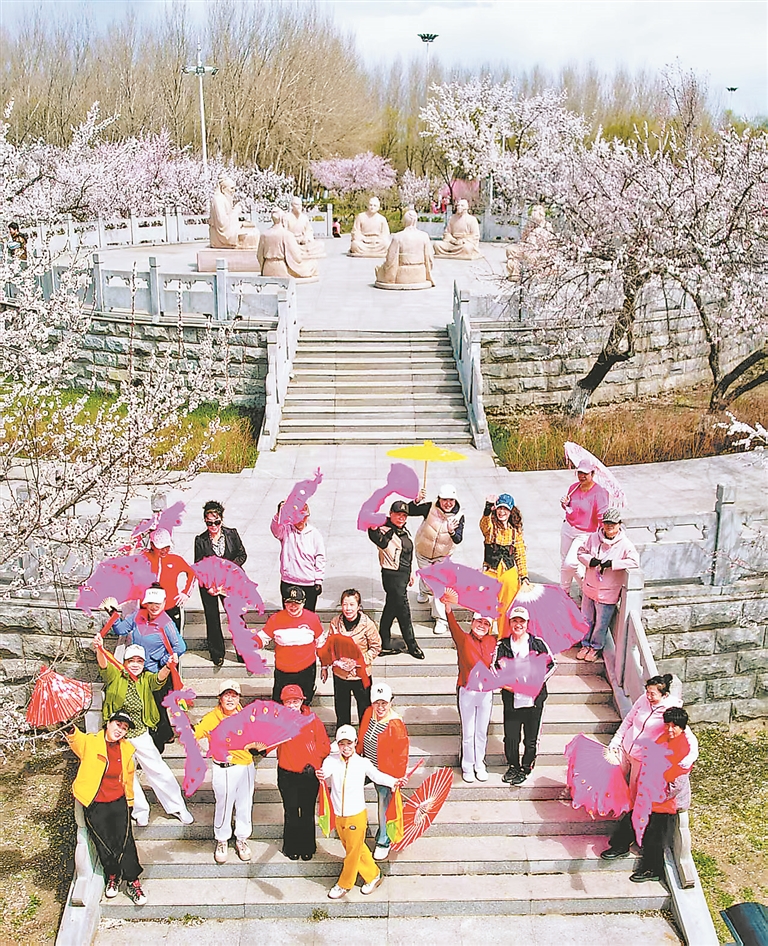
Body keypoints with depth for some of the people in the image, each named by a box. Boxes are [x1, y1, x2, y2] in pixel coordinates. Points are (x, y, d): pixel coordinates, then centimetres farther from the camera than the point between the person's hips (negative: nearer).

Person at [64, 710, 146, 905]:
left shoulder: (126, 749, 3)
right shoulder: (90, 742, -9)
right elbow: (75, 739, -31)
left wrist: (129, 801, 21)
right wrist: (70, 730, -54)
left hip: (118, 802, 2)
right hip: (94, 805, -2)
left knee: (126, 843, -1)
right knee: (104, 845, 8)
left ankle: (133, 882, 13)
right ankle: (112, 876, 33)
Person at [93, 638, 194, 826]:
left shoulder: (146, 679, -2)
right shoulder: (115, 676, -7)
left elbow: (158, 678, -23)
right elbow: (104, 666, -27)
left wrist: (168, 667, -46)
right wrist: (99, 650, -50)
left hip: (141, 735, 1)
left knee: (158, 770, 5)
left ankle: (177, 807, 18)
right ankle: (140, 810, 29)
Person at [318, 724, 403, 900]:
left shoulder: (363, 763, -12)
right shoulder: (331, 760, -11)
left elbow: (377, 776, 0)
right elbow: (325, 773, -26)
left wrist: (394, 782, -17)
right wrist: (321, 776, -51)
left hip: (356, 816, -2)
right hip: (338, 817, 2)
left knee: (353, 852, 13)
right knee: (357, 849, 20)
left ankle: (344, 885, 36)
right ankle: (373, 875, 42)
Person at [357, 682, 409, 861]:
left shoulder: (396, 725, -27)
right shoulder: (368, 713, -8)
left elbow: (401, 755, -18)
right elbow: (362, 738, 9)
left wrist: (397, 779, -14)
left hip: (386, 773, -5)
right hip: (368, 769, 5)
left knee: (385, 807, 11)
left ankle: (383, 843, 32)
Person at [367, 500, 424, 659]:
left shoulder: (405, 532, 11)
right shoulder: (386, 531, -17)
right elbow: (380, 540, -42)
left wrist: (410, 573, 27)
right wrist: (373, 529, -61)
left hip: (403, 575, 9)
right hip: (392, 575, -9)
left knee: (391, 609, 16)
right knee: (403, 610, 0)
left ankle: (385, 646, 25)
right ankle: (412, 645, 15)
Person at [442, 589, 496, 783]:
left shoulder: (492, 642, 2)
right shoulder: (463, 639, -10)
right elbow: (453, 626, -28)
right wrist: (448, 608, -47)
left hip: (486, 692, 3)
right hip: (467, 692, -3)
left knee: (482, 732, 14)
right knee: (468, 732, 8)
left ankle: (480, 764, 31)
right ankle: (468, 766, 25)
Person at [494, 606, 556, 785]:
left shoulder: (538, 643, -1)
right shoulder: (502, 646, 0)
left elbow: (552, 664, 6)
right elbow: (494, 669, 3)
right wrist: (505, 683, -13)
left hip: (534, 699, -1)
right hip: (511, 700, 1)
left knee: (531, 739, 9)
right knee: (511, 737, 8)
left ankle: (526, 768, 29)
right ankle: (513, 766, 32)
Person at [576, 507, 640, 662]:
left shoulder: (625, 544, -14)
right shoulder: (593, 538, -3)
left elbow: (635, 561, -25)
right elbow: (581, 552, 6)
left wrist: (612, 563, -28)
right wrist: (590, 560, -16)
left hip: (608, 593, -3)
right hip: (589, 588, 3)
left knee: (601, 623, 10)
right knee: (587, 619, 18)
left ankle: (596, 646, 33)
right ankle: (586, 644, 38)